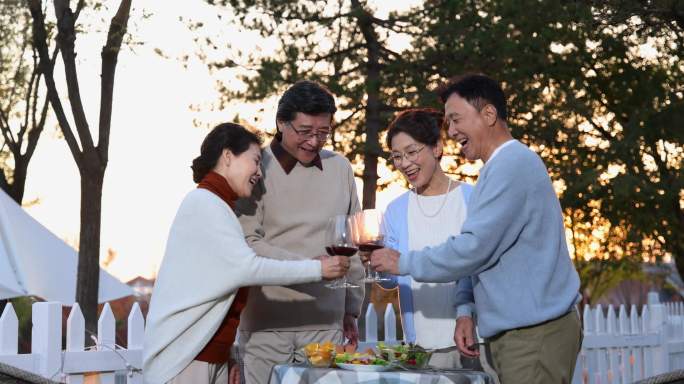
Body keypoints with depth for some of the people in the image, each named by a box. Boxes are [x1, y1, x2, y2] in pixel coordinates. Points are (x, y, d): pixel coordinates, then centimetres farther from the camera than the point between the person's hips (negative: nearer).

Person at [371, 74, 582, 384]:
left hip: (533, 333, -10)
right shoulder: (507, 164, 19)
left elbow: (474, 248, -20)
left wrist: (403, 263, -9)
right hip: (518, 331, 10)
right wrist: (469, 313, 10)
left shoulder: (511, 165, -14)